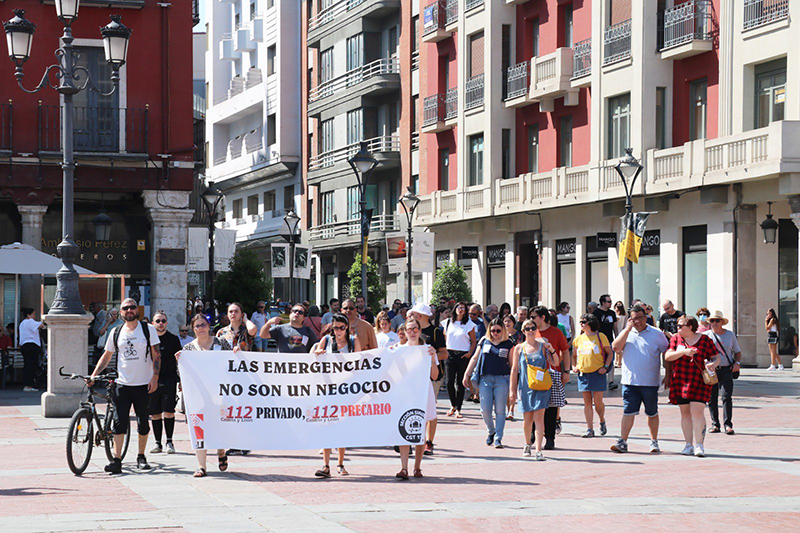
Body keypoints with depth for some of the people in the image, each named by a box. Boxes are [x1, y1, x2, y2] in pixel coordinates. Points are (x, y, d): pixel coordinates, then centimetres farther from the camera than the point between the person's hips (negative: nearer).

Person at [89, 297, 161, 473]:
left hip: (143, 384, -1)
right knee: (119, 422, -6)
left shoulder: (148, 329, 1)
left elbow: (156, 355, 0)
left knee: (143, 423, 7)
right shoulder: (116, 332, 8)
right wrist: (93, 376, 6)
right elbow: (106, 356, 15)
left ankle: (141, 457, 22)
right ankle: (116, 460, -8)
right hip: (122, 384, 1)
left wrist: (155, 378, -9)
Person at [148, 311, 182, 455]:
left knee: (168, 411, -9)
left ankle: (169, 442, 0)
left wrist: (181, 380, 2)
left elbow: (180, 360, 9)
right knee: (155, 414, 3)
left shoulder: (173, 339, 7)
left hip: (169, 379, -2)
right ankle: (157, 443, 11)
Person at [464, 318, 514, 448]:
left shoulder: (508, 345, 5)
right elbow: (475, 358, 15)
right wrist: (467, 374, 12)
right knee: (485, 409, -4)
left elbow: (512, 365, 8)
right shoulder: (484, 342, 10)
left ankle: (498, 438, 2)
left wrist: (513, 383, 3)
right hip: (485, 379, 1)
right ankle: (491, 432, 21)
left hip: (502, 380, -1)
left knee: (500, 410, -3)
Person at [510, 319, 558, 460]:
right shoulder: (519, 348, 5)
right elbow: (514, 370, 8)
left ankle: (538, 450, -12)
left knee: (539, 417, -10)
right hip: (525, 387, 1)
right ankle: (527, 445, 32)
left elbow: (555, 363, 5)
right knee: (527, 418, 8)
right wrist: (512, 390, 5)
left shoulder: (543, 346, 4)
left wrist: (552, 350, -12)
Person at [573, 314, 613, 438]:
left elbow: (610, 353, 3)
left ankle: (602, 422, 23)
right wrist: (575, 366, 6)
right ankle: (590, 429, 4)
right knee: (587, 402, 2)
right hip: (583, 374, 4)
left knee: (598, 401, -4)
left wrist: (605, 367, -8)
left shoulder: (600, 336, -1)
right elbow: (574, 355, 23)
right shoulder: (579, 339, 11)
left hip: (597, 373, -4)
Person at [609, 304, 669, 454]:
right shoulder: (626, 333, 9)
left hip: (650, 383, -1)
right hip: (630, 381, 1)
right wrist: (628, 329, -9)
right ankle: (622, 442, -5)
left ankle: (654, 442, 20)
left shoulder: (656, 334, 2)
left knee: (652, 413, 8)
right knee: (628, 412, -4)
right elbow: (616, 347, -7)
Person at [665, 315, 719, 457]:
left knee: (697, 411, -13)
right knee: (685, 412, 6)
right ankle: (689, 444, 12)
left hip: (699, 382, -3)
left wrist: (713, 364, -14)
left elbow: (716, 357, 8)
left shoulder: (705, 340, 3)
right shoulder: (676, 339, 9)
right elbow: (667, 356, -2)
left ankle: (698, 444, -11)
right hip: (680, 381, 3)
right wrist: (684, 352, -16)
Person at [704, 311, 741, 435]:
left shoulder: (730, 334, 10)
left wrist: (737, 363, -2)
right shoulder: (706, 335, 6)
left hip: (726, 370, -1)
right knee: (712, 398, 2)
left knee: (727, 396, -11)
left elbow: (737, 352, 17)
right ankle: (715, 424, 11)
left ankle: (728, 425, -11)